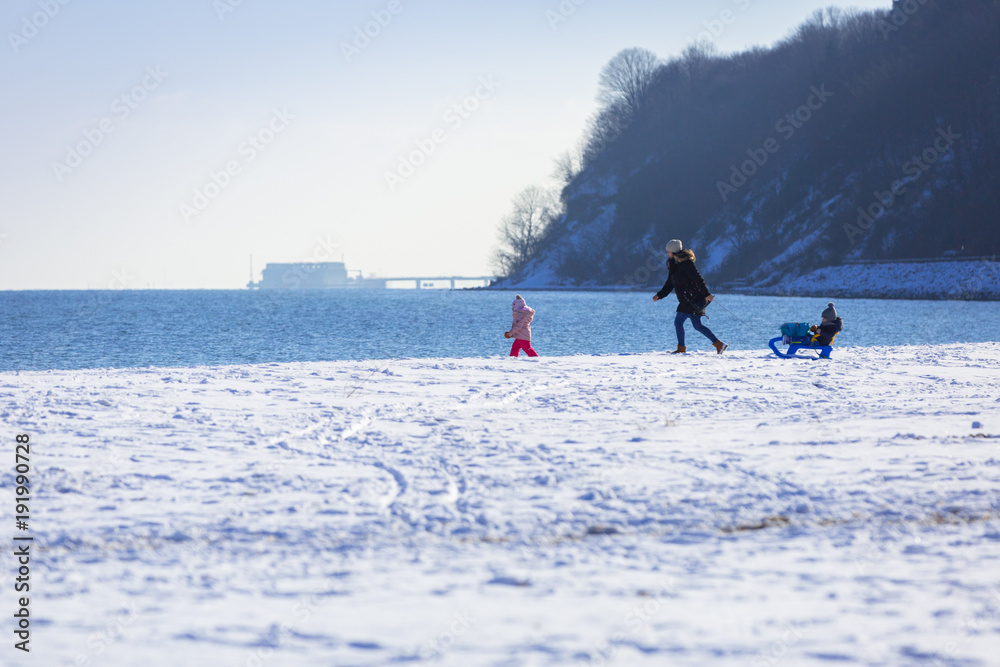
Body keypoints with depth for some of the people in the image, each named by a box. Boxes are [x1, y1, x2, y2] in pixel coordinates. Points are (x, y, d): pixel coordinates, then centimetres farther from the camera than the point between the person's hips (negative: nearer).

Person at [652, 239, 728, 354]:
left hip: (692, 300, -9)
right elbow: (670, 284, 20)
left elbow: (698, 279, -17)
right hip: (686, 300, 9)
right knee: (697, 326, 10)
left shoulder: (686, 263, -14)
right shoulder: (673, 265, 15)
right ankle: (719, 344, 13)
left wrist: (706, 294, -20)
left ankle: (681, 348, -1)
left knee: (678, 321, -9)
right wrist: (659, 295, 12)